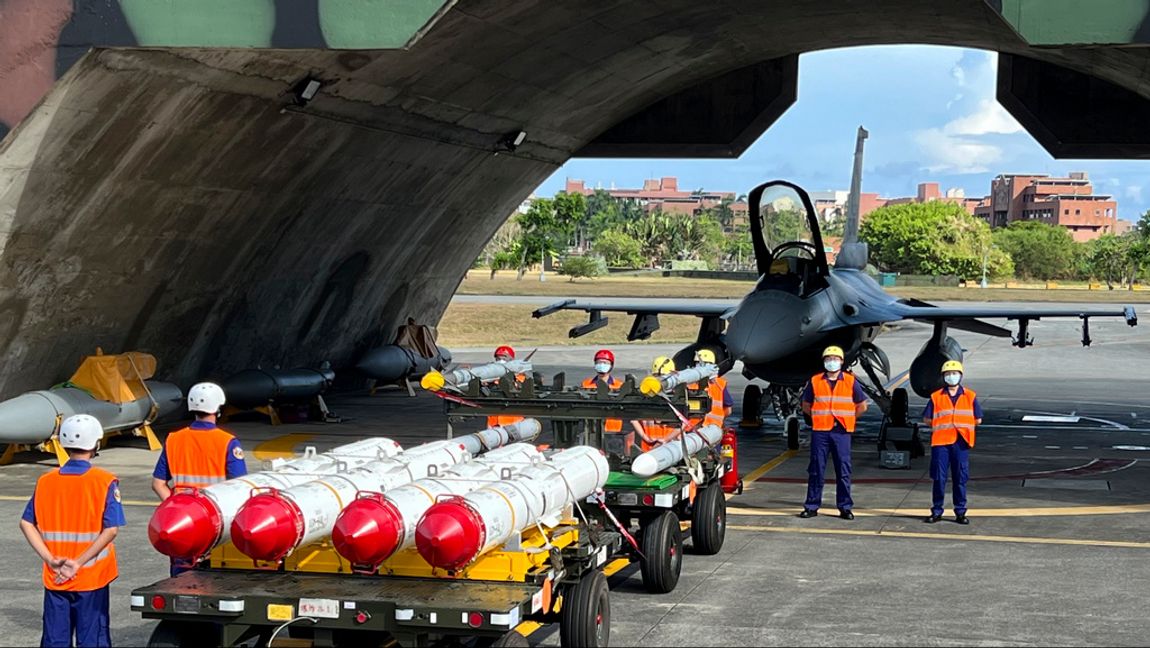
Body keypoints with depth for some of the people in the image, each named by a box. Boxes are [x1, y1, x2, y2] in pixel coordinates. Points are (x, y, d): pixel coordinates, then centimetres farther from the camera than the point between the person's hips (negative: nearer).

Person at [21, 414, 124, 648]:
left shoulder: (46, 481, 2)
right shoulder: (105, 482, -9)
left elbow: (26, 523, -1)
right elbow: (111, 529, -17)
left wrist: (50, 559, -6)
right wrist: (79, 563, -15)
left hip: (54, 578, 3)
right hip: (92, 577, -3)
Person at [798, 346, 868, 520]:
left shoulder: (851, 382, 5)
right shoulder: (815, 381, 7)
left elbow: (862, 406, 11)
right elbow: (806, 406, 15)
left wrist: (847, 419, 6)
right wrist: (820, 417, 6)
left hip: (841, 432, 0)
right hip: (820, 431, 0)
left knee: (843, 471, 1)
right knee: (816, 471, 2)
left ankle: (845, 507, 7)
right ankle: (811, 507, 7)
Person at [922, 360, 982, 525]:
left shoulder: (970, 396, 7)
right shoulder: (936, 397, 6)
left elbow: (978, 419, 7)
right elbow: (927, 419, 6)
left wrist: (961, 424, 6)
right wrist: (941, 426, 2)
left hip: (961, 442, 0)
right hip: (940, 442, 0)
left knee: (961, 478, 3)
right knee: (939, 478, 1)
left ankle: (960, 512, 11)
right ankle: (936, 511, 10)